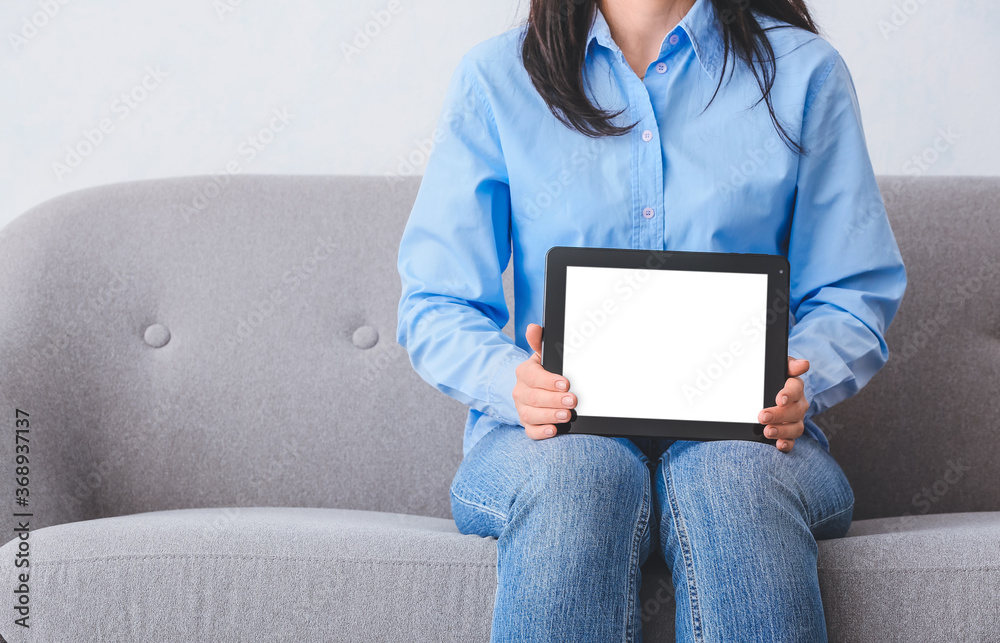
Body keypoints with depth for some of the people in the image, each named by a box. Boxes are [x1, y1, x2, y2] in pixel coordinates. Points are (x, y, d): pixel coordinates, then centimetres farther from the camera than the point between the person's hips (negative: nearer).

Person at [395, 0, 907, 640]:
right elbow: (434, 306, 7)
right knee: (576, 472, -37)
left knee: (736, 477, -36)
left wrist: (799, 383, -11)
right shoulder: (495, 77, 10)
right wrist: (511, 378, -16)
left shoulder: (803, 71, 11)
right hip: (555, 429, 0)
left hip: (736, 429, 1)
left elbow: (856, 294, 12)